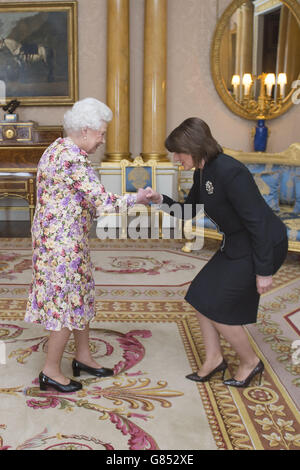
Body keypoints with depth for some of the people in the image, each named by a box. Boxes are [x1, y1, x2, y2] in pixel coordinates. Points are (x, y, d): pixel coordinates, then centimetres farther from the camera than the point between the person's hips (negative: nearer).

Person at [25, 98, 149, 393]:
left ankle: (83, 357, 32)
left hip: (59, 236, 10)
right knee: (68, 303, 1)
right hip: (63, 242, -10)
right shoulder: (74, 159, -22)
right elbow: (103, 202, -23)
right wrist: (136, 198, -9)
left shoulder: (58, 148, 10)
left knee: (81, 297, 18)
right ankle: (51, 371, 15)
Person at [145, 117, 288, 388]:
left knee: (215, 305, -3)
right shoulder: (202, 172, 3)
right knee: (201, 296, 9)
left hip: (263, 246, -9)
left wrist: (264, 270, -22)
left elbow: (257, 221, -25)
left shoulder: (230, 172, -26)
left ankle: (251, 362, 18)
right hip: (237, 244, 9)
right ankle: (213, 359, 24)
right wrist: (160, 200, -4)